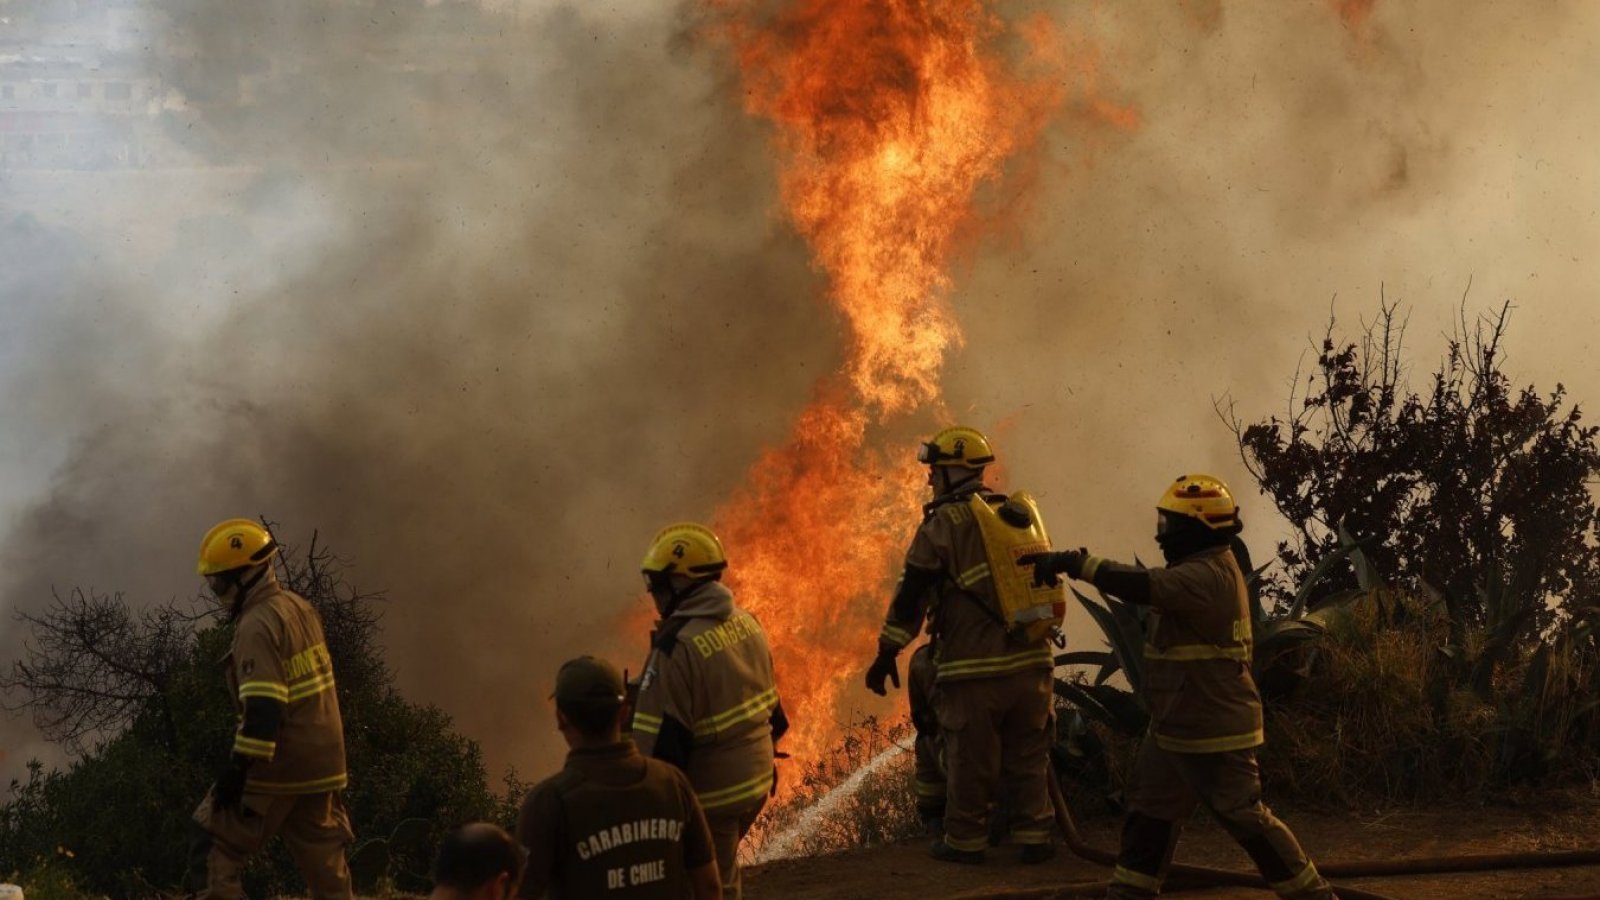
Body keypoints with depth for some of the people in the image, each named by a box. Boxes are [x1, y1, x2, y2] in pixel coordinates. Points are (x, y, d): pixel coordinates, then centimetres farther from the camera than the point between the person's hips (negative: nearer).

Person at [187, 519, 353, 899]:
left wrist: (238, 767, -23)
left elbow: (263, 709, -25)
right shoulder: (300, 608, 12)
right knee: (324, 865, 12)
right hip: (321, 763, 9)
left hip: (278, 767, -9)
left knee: (215, 853, 0)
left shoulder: (258, 625, -17)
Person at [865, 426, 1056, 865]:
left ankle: (964, 841, 14)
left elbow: (910, 594, -7)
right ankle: (1034, 838, 14)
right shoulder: (1021, 513, 11)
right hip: (1031, 660, 5)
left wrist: (887, 654, -1)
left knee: (969, 758, 6)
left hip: (975, 667, -5)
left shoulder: (943, 524, -7)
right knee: (1028, 755, 13)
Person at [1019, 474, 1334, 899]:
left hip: (1213, 731, -10)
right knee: (1150, 813, 14)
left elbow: (1145, 587, -38)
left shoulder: (1210, 574, -24)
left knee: (1245, 817, -3)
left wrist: (1075, 563, -39)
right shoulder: (1202, 568, 11)